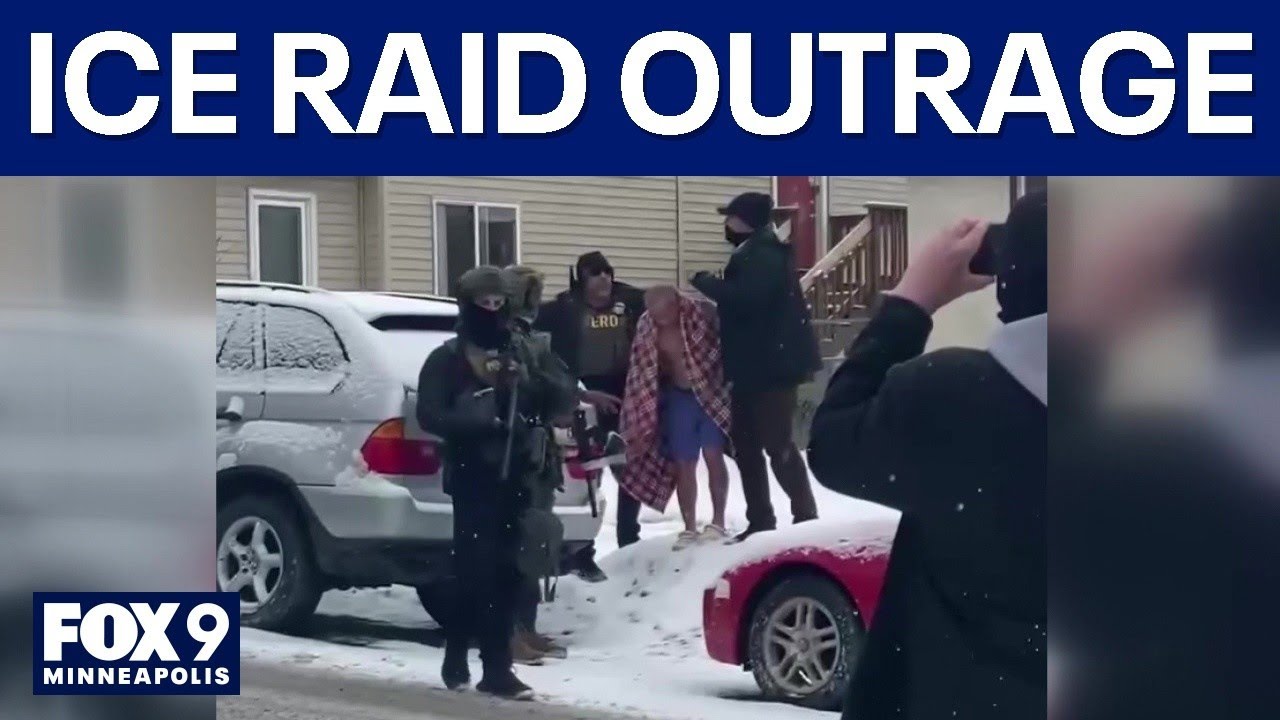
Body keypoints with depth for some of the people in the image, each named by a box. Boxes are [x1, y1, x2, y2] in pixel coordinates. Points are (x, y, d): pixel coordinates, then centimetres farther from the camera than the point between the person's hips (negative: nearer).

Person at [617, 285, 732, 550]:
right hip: (678, 397, 3)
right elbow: (643, 369, -2)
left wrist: (729, 386, -12)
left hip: (712, 394, -3)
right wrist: (643, 417, -1)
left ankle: (718, 523, 3)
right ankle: (690, 529, 11)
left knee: (713, 456, -7)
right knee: (683, 464, 4)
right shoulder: (647, 327, -9)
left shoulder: (703, 314, -18)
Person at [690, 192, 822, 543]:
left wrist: (707, 282, -16)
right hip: (754, 366, 11)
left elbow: (746, 297, -29)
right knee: (746, 444, 12)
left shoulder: (764, 256, -14)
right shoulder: (752, 254, 19)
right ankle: (760, 521, 17)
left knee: (777, 443, -10)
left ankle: (806, 516, -6)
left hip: (772, 366, -11)